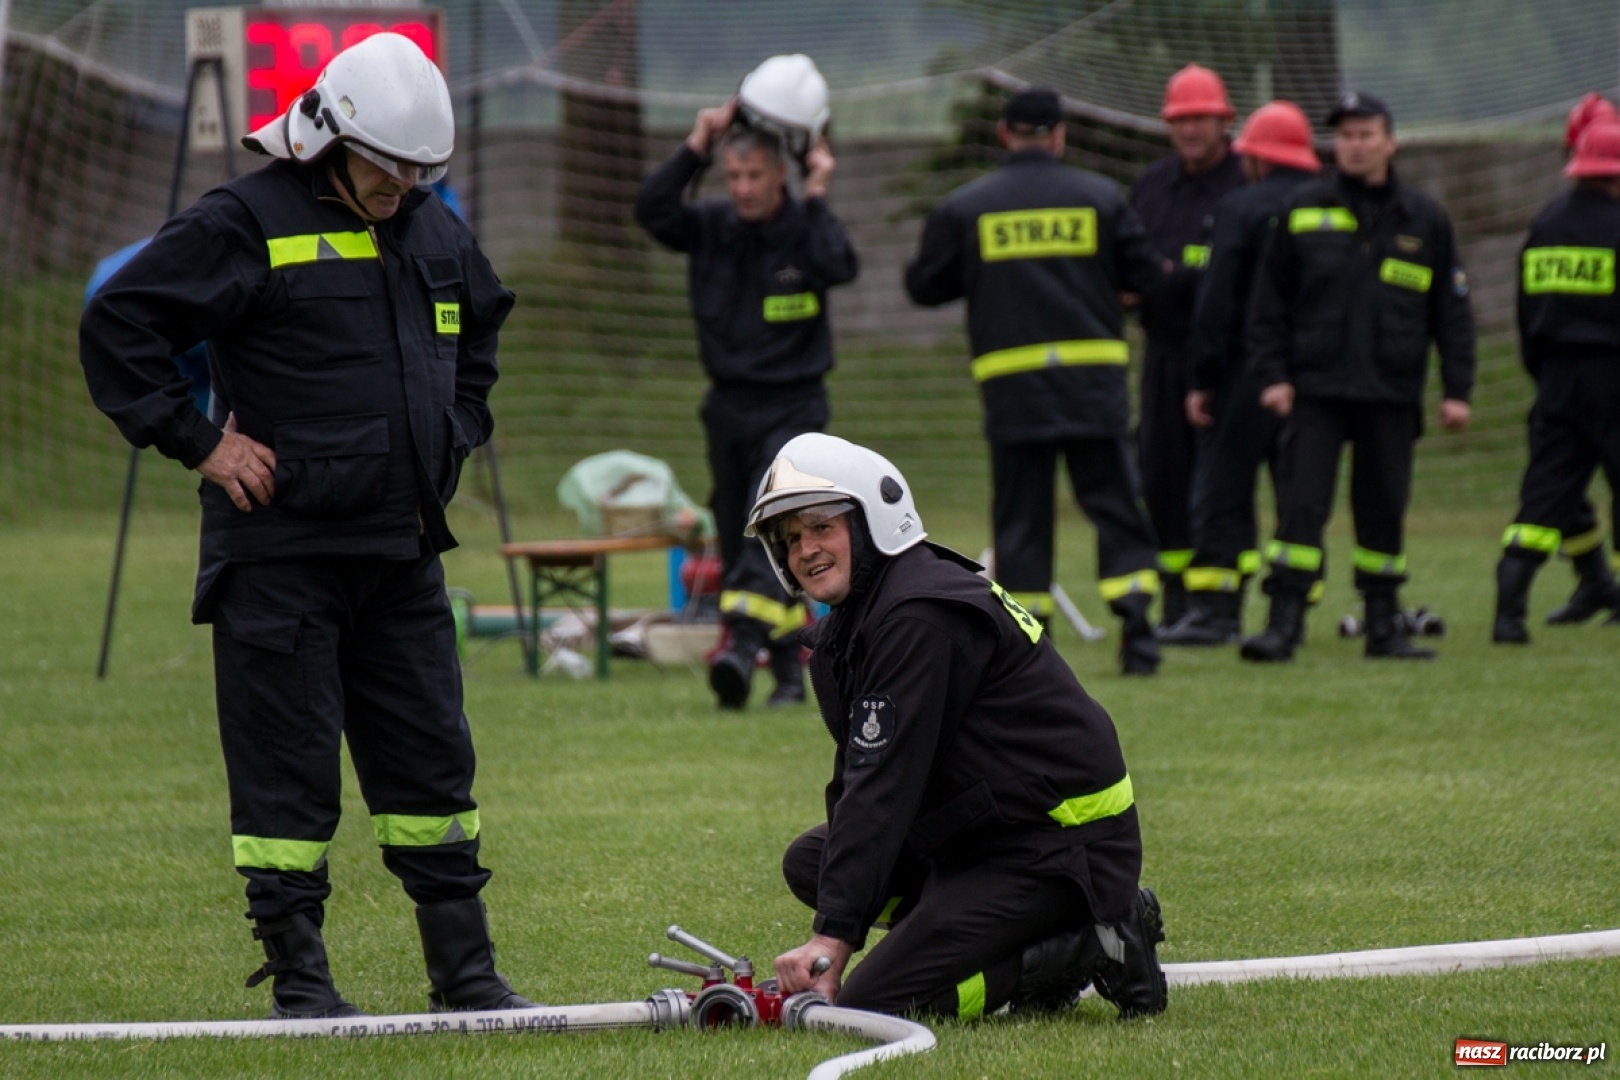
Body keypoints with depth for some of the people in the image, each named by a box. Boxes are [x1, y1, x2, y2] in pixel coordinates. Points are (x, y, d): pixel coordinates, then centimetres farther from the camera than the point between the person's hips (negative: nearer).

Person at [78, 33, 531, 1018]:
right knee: (288, 772, -3)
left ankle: (467, 974, 14)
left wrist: (455, 431, 20)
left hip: (403, 549, 6)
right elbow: (117, 326, -11)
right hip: (280, 551, -6)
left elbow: (481, 330, 34)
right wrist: (197, 440, -12)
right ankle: (298, 979, 4)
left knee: (434, 760, 8)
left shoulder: (436, 234, 12)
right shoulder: (246, 225, -10)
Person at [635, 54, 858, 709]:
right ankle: (787, 673, 13)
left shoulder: (805, 229, -6)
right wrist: (697, 149, -14)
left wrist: (817, 197, -19)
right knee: (735, 537, 5)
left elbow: (840, 267, -26)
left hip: (793, 405, -5)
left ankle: (743, 641, -38)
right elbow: (652, 211, -11)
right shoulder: (713, 227, 4)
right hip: (729, 404, 5)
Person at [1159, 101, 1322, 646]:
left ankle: (1212, 611, -9)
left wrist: (1203, 380, -8)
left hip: (1250, 373, -5)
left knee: (1222, 489, -3)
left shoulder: (1241, 209, -5)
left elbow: (1216, 301, -10)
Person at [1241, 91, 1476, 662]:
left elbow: (1452, 310, 10)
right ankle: (1283, 622, -10)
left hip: (1391, 392, 1)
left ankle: (1383, 625, 17)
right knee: (1301, 505, -10)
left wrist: (1456, 389, 5)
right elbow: (1269, 300, 7)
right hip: (1315, 389, -1)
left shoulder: (1423, 219, 7)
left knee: (1384, 511, 7)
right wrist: (1271, 374, -2)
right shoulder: (1302, 211, 4)